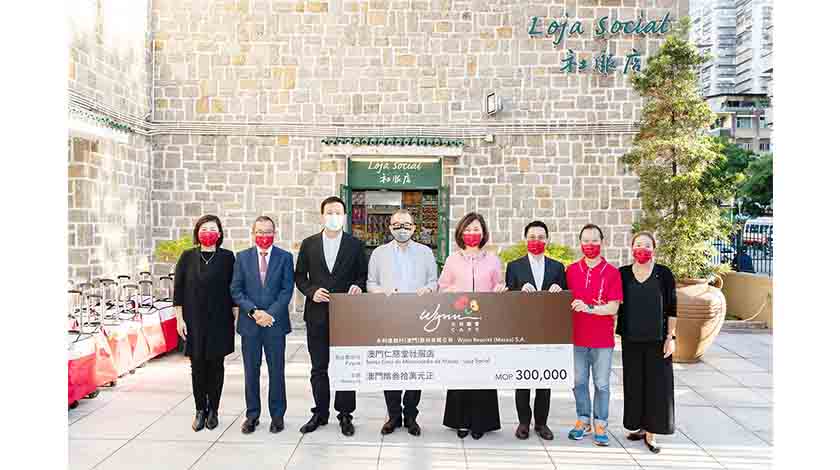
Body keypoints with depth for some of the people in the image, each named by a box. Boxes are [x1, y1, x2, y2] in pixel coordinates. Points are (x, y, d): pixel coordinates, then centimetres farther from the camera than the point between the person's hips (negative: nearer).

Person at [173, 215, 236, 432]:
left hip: (219, 322, -1)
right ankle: (200, 410, 18)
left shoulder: (227, 257, 1)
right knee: (197, 366, 5)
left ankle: (213, 410, 19)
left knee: (216, 365, 6)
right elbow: (178, 289, 5)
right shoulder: (187, 257, 4)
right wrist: (179, 318, 0)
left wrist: (236, 317, 0)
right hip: (194, 322, 1)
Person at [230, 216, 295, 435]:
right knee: (251, 371, 10)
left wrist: (270, 314, -13)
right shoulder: (242, 257, 6)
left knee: (277, 371, 6)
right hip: (249, 323, 1)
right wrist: (253, 311, -11)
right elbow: (236, 290, 2)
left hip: (275, 322, -1)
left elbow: (287, 289, -3)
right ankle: (252, 415, 22)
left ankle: (277, 415, 18)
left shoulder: (285, 257, 2)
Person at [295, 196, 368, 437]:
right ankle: (320, 412, 25)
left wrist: (358, 287, -16)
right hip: (317, 314, 2)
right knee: (319, 368, 11)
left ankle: (345, 414, 19)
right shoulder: (309, 244, 5)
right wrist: (312, 291, -9)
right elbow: (300, 276, 8)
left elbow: (363, 275, 5)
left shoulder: (355, 244, 2)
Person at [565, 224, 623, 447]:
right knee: (580, 381, 11)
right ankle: (583, 420, 26)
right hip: (577, 336, 2)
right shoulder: (571, 270, 5)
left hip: (602, 339, -2)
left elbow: (613, 307, -10)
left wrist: (589, 308, -23)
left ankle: (600, 425, 19)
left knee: (602, 384, 6)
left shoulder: (612, 272, -5)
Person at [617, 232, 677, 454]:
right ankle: (639, 425, 25)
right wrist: (614, 333, 4)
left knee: (656, 384, 1)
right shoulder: (622, 274, 3)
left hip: (657, 340, -2)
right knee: (634, 383, 10)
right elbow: (615, 305, 8)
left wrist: (671, 337, -5)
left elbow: (671, 308, -1)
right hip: (631, 340, 2)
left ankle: (651, 433, 11)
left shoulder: (664, 274, -2)